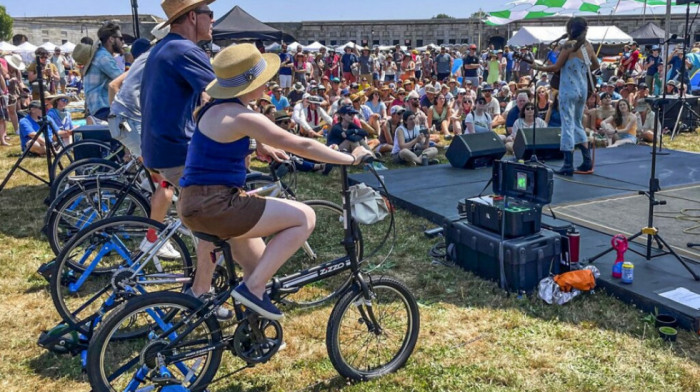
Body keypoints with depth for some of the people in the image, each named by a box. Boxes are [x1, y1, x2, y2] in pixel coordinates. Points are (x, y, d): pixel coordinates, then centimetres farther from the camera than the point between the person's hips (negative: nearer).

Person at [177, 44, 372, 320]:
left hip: (198, 204, 10)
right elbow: (301, 145, -15)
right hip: (214, 207, -10)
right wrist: (351, 158, -6)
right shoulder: (241, 117, -17)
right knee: (304, 217, -7)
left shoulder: (217, 108, 12)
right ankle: (253, 287, -4)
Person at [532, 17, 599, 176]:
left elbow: (556, 67, -11)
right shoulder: (588, 46, 8)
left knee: (568, 125, -4)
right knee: (578, 123, 18)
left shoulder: (569, 45, -12)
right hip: (583, 89, 7)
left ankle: (568, 165, -4)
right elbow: (596, 66, 20)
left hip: (568, 90, -7)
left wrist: (538, 67, 2)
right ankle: (587, 162, 17)